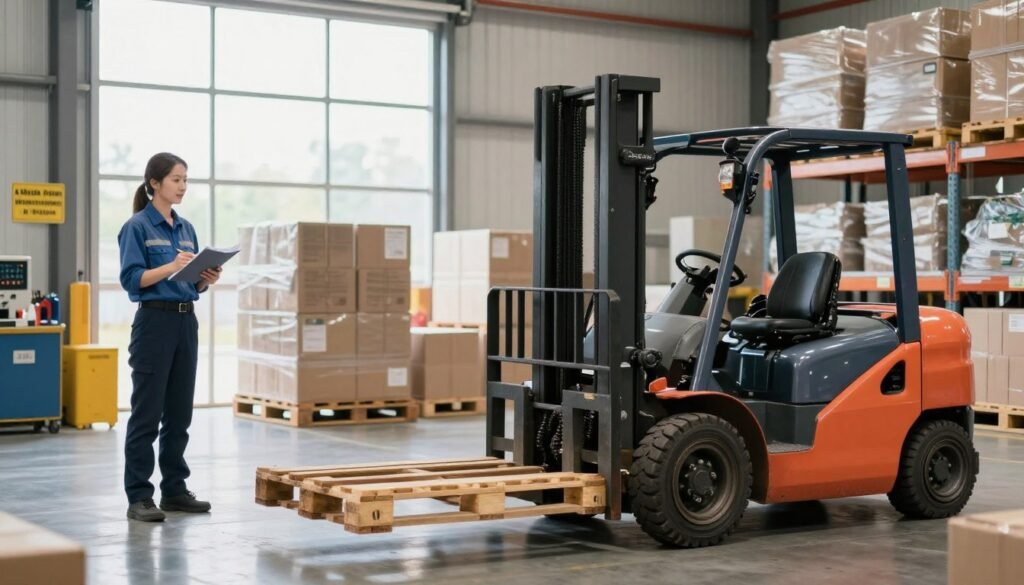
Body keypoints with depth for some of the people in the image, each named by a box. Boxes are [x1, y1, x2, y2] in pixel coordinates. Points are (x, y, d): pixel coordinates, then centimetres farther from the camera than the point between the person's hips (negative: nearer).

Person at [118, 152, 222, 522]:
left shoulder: (186, 228, 14)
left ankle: (174, 490, 18)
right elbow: (131, 279, -15)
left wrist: (208, 278, -5)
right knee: (147, 413, -4)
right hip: (154, 322, -7)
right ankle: (139, 497, 1)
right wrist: (171, 266, -26)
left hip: (186, 322, 7)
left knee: (179, 413, 10)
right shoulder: (137, 227, -7)